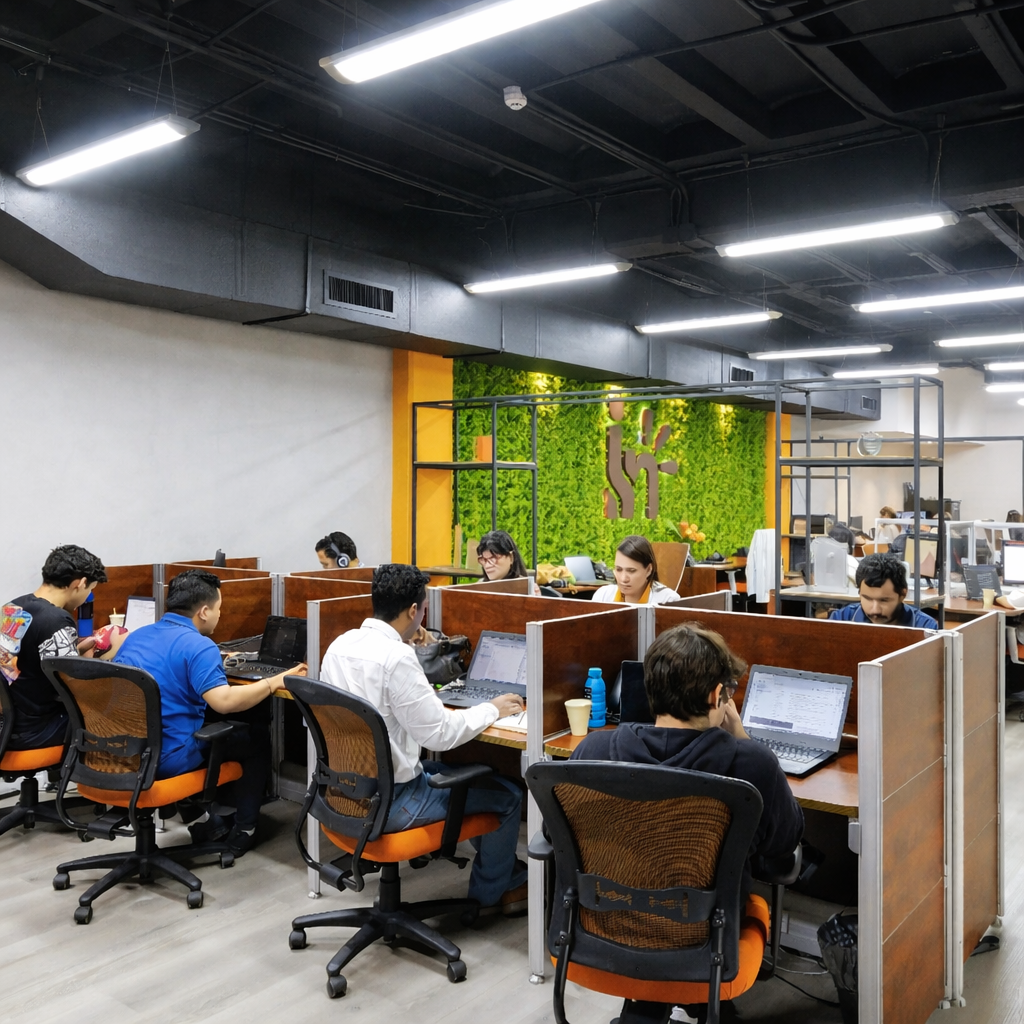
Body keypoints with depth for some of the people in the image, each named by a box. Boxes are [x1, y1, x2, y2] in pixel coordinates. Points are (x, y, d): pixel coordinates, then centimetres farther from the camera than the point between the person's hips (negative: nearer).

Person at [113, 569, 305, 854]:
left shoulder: (136, 635, 9)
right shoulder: (198, 645, -17)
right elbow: (224, 701, -30)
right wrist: (275, 682, -16)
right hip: (167, 758, -8)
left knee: (209, 719, 33)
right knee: (257, 734, 12)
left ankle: (198, 818, 30)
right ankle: (243, 831, 17)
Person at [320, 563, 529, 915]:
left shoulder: (341, 644, 0)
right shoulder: (397, 657, -26)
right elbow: (439, 733, -23)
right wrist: (491, 709, -7)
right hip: (388, 802, -9)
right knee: (507, 793, 8)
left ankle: (507, 870, 38)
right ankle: (488, 894, 30)